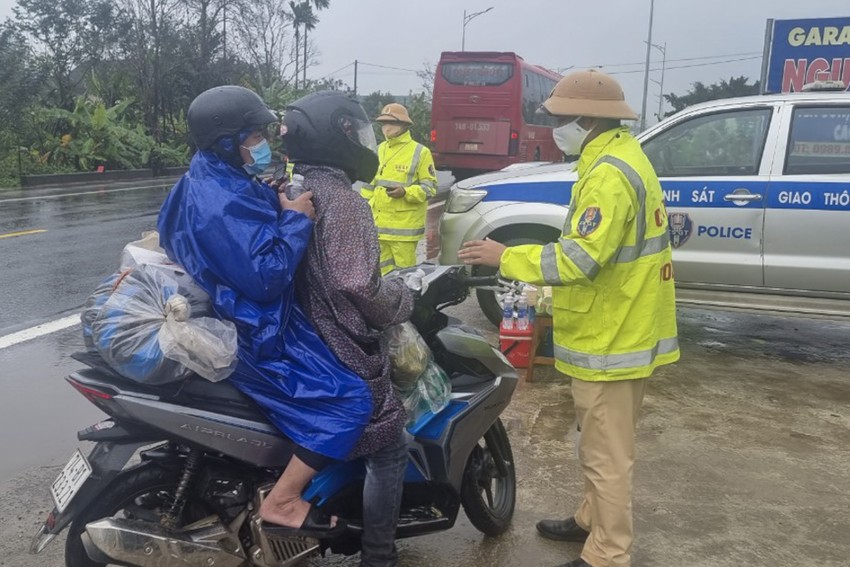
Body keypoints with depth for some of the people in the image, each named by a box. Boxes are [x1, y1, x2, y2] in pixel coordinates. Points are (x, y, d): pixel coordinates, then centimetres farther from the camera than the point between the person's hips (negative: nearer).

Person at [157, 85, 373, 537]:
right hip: (252, 337, -11)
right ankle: (282, 503, -8)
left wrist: (281, 206, 2)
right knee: (349, 401, -15)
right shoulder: (222, 204, -25)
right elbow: (265, 276, -30)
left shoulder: (209, 180, 9)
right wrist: (297, 220, -20)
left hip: (240, 318, 11)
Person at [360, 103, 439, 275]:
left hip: (404, 224, -6)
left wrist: (405, 192, -23)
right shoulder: (380, 149, 14)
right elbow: (370, 182, 20)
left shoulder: (420, 152, -6)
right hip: (379, 222, 6)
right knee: (383, 270, 14)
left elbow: (430, 187, -7)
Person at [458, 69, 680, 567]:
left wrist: (506, 257, -21)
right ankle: (592, 522, 38)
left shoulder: (610, 173, -22)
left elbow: (581, 258, -28)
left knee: (607, 453, -1)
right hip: (622, 330, 11)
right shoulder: (621, 156, 13)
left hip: (611, 337, -11)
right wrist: (552, 286, 21)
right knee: (603, 445, 23)